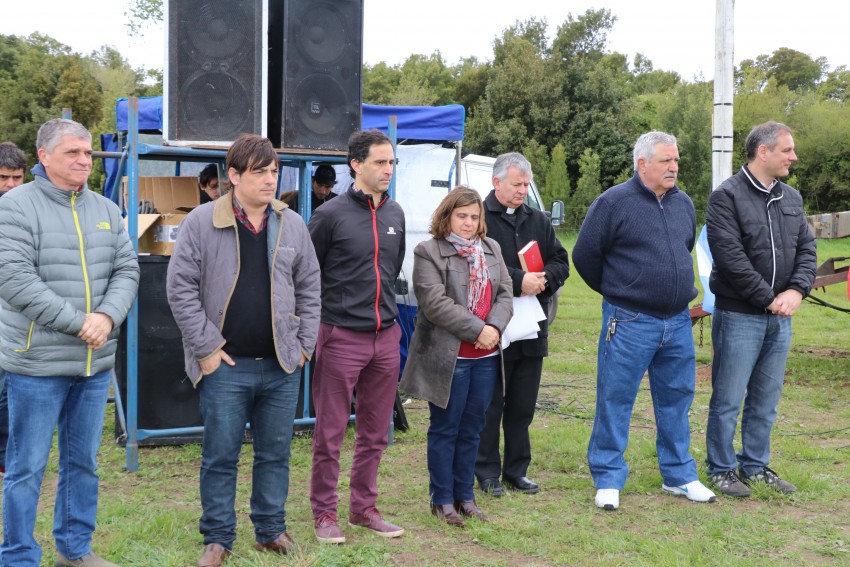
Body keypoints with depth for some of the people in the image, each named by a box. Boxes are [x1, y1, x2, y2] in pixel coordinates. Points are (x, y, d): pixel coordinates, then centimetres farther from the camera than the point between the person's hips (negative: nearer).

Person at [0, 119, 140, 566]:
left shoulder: (106, 210, 10)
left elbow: (127, 270, 7)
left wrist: (107, 316, -12)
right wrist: (78, 322, -18)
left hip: (96, 362, 6)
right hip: (37, 362, -6)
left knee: (83, 462, 16)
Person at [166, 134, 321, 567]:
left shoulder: (292, 224, 6)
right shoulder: (202, 222, -6)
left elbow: (309, 287, 13)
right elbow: (180, 286, -6)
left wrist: (305, 344, 6)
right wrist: (206, 347, -8)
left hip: (281, 366, 3)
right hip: (226, 366, -3)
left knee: (275, 454, 12)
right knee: (220, 457, 4)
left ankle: (271, 530, 27)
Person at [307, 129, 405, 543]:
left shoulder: (395, 214, 9)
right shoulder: (331, 214, -9)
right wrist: (321, 314, -1)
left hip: (385, 337, 6)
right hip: (341, 337, -6)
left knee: (375, 432, 13)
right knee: (330, 433, 3)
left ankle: (364, 507, 26)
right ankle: (324, 512, 16)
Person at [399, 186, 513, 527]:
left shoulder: (491, 249, 14)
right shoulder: (428, 253, -6)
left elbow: (505, 292, 9)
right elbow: (436, 303, -15)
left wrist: (495, 326, -10)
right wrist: (477, 330, -17)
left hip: (486, 357, 6)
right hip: (448, 356, -6)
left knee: (471, 429, 13)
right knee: (445, 429, 4)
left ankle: (465, 496, 24)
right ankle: (442, 500, 15)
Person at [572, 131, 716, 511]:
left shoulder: (683, 204, 10)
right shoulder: (614, 202, -9)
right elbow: (585, 255, -4)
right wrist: (616, 291, 6)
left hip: (678, 322, 6)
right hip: (630, 323, -6)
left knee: (677, 399, 13)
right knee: (615, 400, 0)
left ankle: (679, 476, 26)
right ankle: (608, 480, 11)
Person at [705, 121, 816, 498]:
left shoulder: (791, 198, 11)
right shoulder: (727, 196, -11)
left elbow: (807, 248, 9)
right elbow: (731, 257, -18)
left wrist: (797, 290, -9)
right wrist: (769, 299, -15)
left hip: (780, 317, 7)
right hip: (739, 315, -6)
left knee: (766, 401, 14)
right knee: (728, 399, 2)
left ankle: (756, 467, 26)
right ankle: (721, 469, 15)